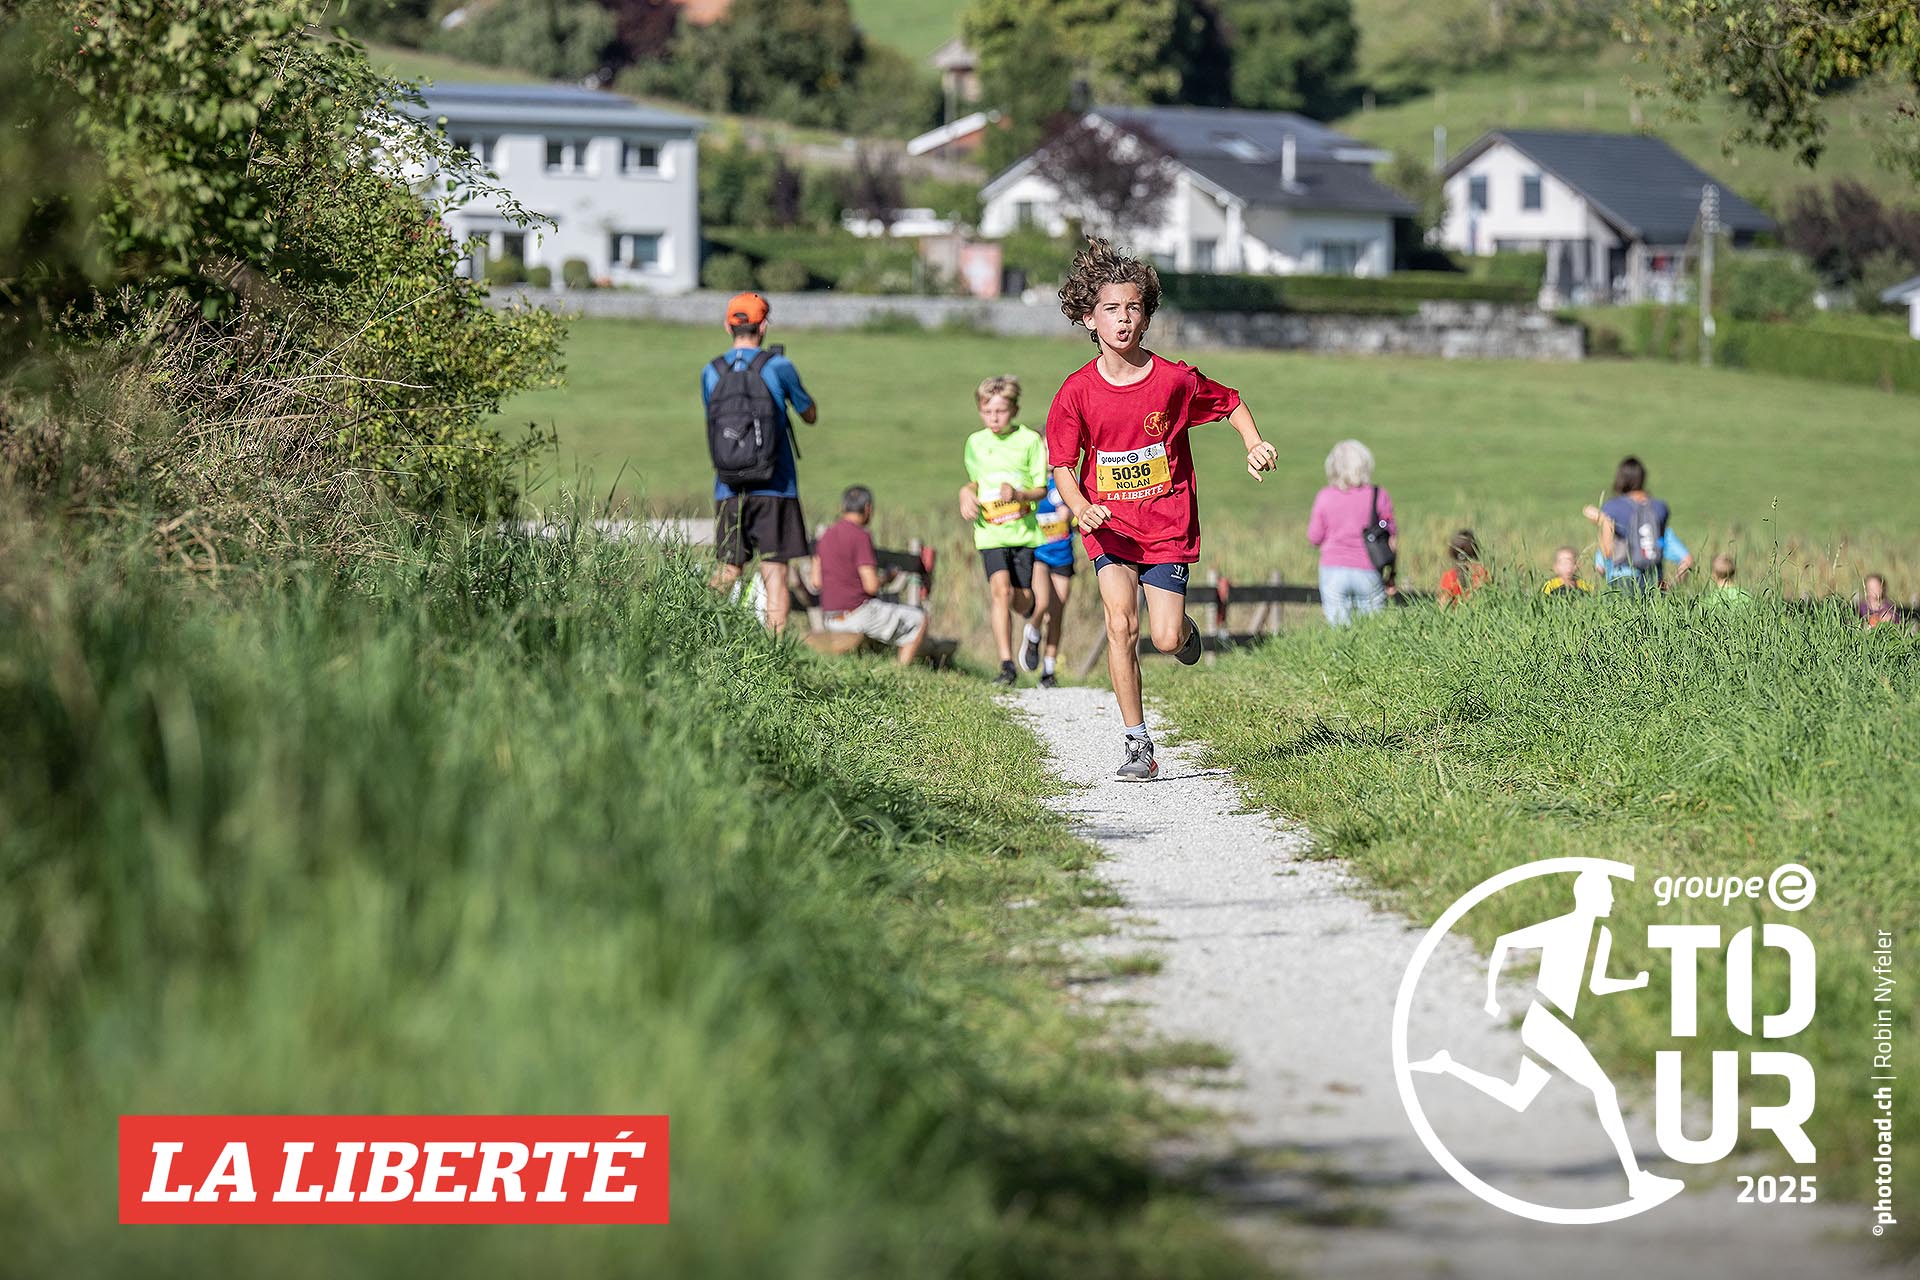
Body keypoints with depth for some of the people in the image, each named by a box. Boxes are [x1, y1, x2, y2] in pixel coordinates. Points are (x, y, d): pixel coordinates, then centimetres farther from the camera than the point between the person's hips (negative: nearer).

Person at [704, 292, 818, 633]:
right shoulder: (778, 367, -5)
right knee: (774, 570, -1)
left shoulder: (711, 372, 4)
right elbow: (811, 415, 9)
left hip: (728, 487, 3)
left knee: (730, 567, 12)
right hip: (774, 487, -3)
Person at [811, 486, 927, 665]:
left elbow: (816, 582, 11)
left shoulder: (826, 535, 8)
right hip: (858, 614, -8)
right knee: (919, 619, 5)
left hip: (831, 619, 8)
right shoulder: (861, 537, -16)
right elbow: (871, 586, -20)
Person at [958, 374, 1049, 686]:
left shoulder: (1030, 440, -2)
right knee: (1001, 590, -19)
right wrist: (967, 493, 0)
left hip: (1025, 529, -1)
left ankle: (1032, 631, 40)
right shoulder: (975, 443, 8)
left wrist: (1019, 494, -21)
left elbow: (1041, 489, -2)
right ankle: (1006, 665, -16)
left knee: (1025, 600, 2)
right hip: (991, 531, 1)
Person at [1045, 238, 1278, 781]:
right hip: (1110, 526, 0)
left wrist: (1255, 443, -10)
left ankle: (1185, 627, 33)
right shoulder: (1077, 392, -8)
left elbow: (1230, 403, 8)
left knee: (1166, 640, -8)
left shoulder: (1175, 379, -9)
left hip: (1167, 526, 0)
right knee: (1121, 623, -19)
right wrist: (1081, 507, -21)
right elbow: (1062, 465, -2)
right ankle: (1138, 744, -10)